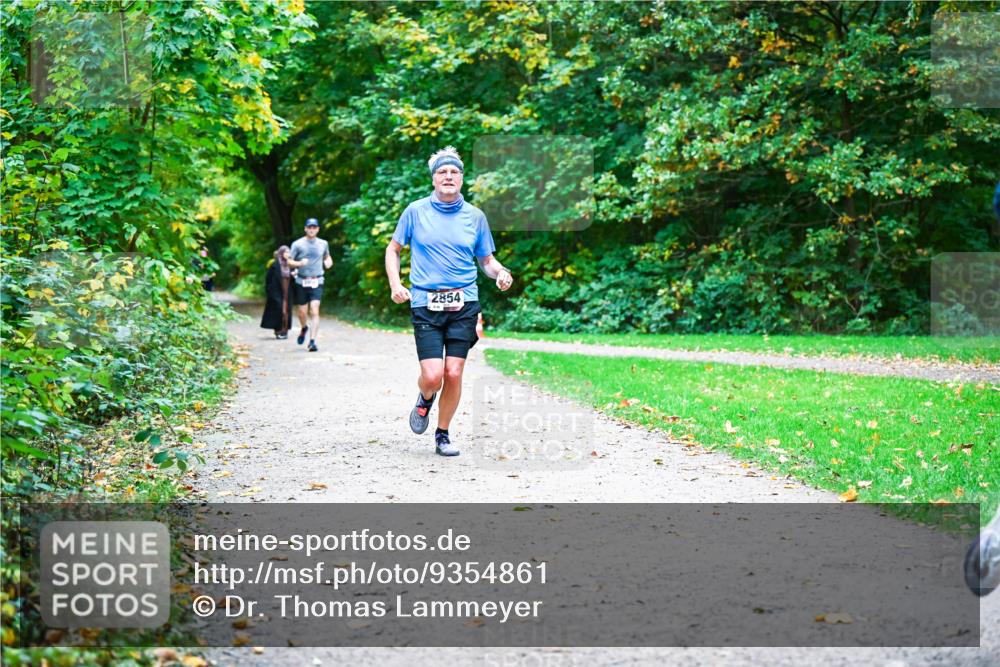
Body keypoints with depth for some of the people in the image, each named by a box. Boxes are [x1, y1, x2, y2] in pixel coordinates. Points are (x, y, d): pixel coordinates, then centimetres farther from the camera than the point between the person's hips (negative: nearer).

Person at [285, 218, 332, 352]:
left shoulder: (323, 244, 7)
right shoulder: (298, 244, 0)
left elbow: (327, 256, 26)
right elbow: (289, 261, 0)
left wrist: (328, 262, 2)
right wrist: (299, 263, -20)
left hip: (317, 282, 0)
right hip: (302, 282, 0)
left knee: (314, 311, -13)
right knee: (302, 312, 7)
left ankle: (312, 341, -14)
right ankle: (304, 328, 41)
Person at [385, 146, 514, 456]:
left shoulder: (475, 216, 7)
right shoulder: (416, 211, 3)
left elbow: (487, 259, 14)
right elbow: (393, 249, 13)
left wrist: (501, 273, -8)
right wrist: (395, 284, -1)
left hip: (463, 303, 2)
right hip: (425, 303, -1)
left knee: (454, 373, -3)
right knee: (432, 375, -11)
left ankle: (443, 434, 18)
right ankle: (425, 399, 27)